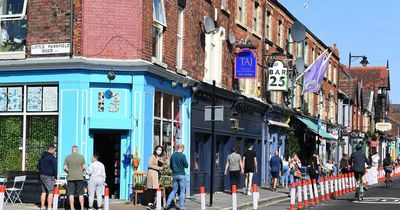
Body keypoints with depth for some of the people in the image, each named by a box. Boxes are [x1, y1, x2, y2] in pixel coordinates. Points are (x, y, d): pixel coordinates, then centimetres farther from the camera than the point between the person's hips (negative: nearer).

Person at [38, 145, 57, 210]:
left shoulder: (42, 156, 15)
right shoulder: (51, 157, -12)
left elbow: (38, 166, 25)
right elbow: (55, 167, -13)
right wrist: (55, 176, -5)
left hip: (42, 175, 9)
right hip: (48, 177, -9)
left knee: (44, 192, 14)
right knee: (50, 192, -6)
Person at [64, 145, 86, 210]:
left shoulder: (67, 157, 1)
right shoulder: (81, 157, -1)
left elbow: (65, 168, 0)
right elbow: (84, 167, -2)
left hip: (70, 177, 0)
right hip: (79, 177, 0)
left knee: (71, 194, 3)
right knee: (80, 194, 6)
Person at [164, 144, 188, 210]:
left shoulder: (172, 155, 5)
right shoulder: (182, 156, -12)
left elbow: (170, 166, 12)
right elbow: (186, 166, -8)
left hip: (175, 175, 5)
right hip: (181, 175, -5)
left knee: (174, 190, 13)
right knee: (182, 191, 4)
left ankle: (167, 204, 2)